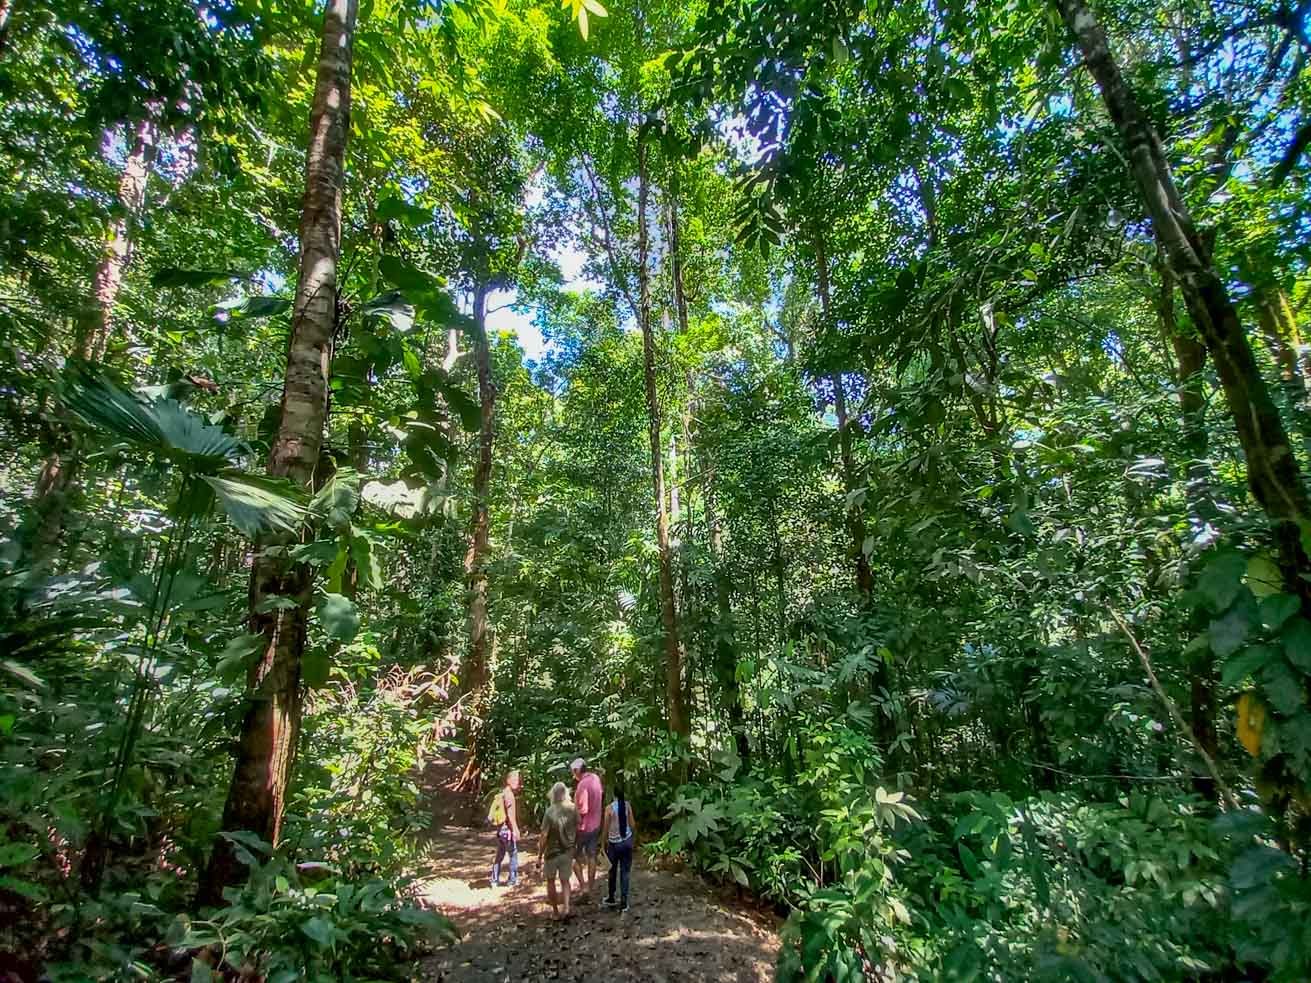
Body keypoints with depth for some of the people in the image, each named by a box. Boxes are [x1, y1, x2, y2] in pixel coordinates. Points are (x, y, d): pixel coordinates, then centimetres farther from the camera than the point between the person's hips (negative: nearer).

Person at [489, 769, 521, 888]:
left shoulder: (501, 794, 10)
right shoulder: (508, 794, -17)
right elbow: (510, 814, -22)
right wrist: (516, 830, -20)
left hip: (500, 829, 8)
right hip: (508, 829, -8)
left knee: (500, 855, 16)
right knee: (513, 854, 5)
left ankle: (495, 880, 20)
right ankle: (513, 880, 12)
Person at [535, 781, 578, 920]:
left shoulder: (550, 811, -22)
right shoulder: (573, 809, -11)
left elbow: (544, 836, -18)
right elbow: (577, 830, -1)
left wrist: (539, 856, -8)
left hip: (552, 852, -3)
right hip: (568, 851, 3)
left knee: (551, 881, 20)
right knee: (565, 880, 21)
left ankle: (556, 911, 26)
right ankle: (566, 908, 7)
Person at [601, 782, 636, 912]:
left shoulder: (610, 808, -17)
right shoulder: (627, 805, -9)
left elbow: (605, 828, -10)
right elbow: (632, 824, -1)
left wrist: (604, 843, 4)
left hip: (614, 843, -2)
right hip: (627, 841, 2)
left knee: (613, 871, 18)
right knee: (625, 872, 11)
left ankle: (611, 899, 33)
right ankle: (623, 903, 14)